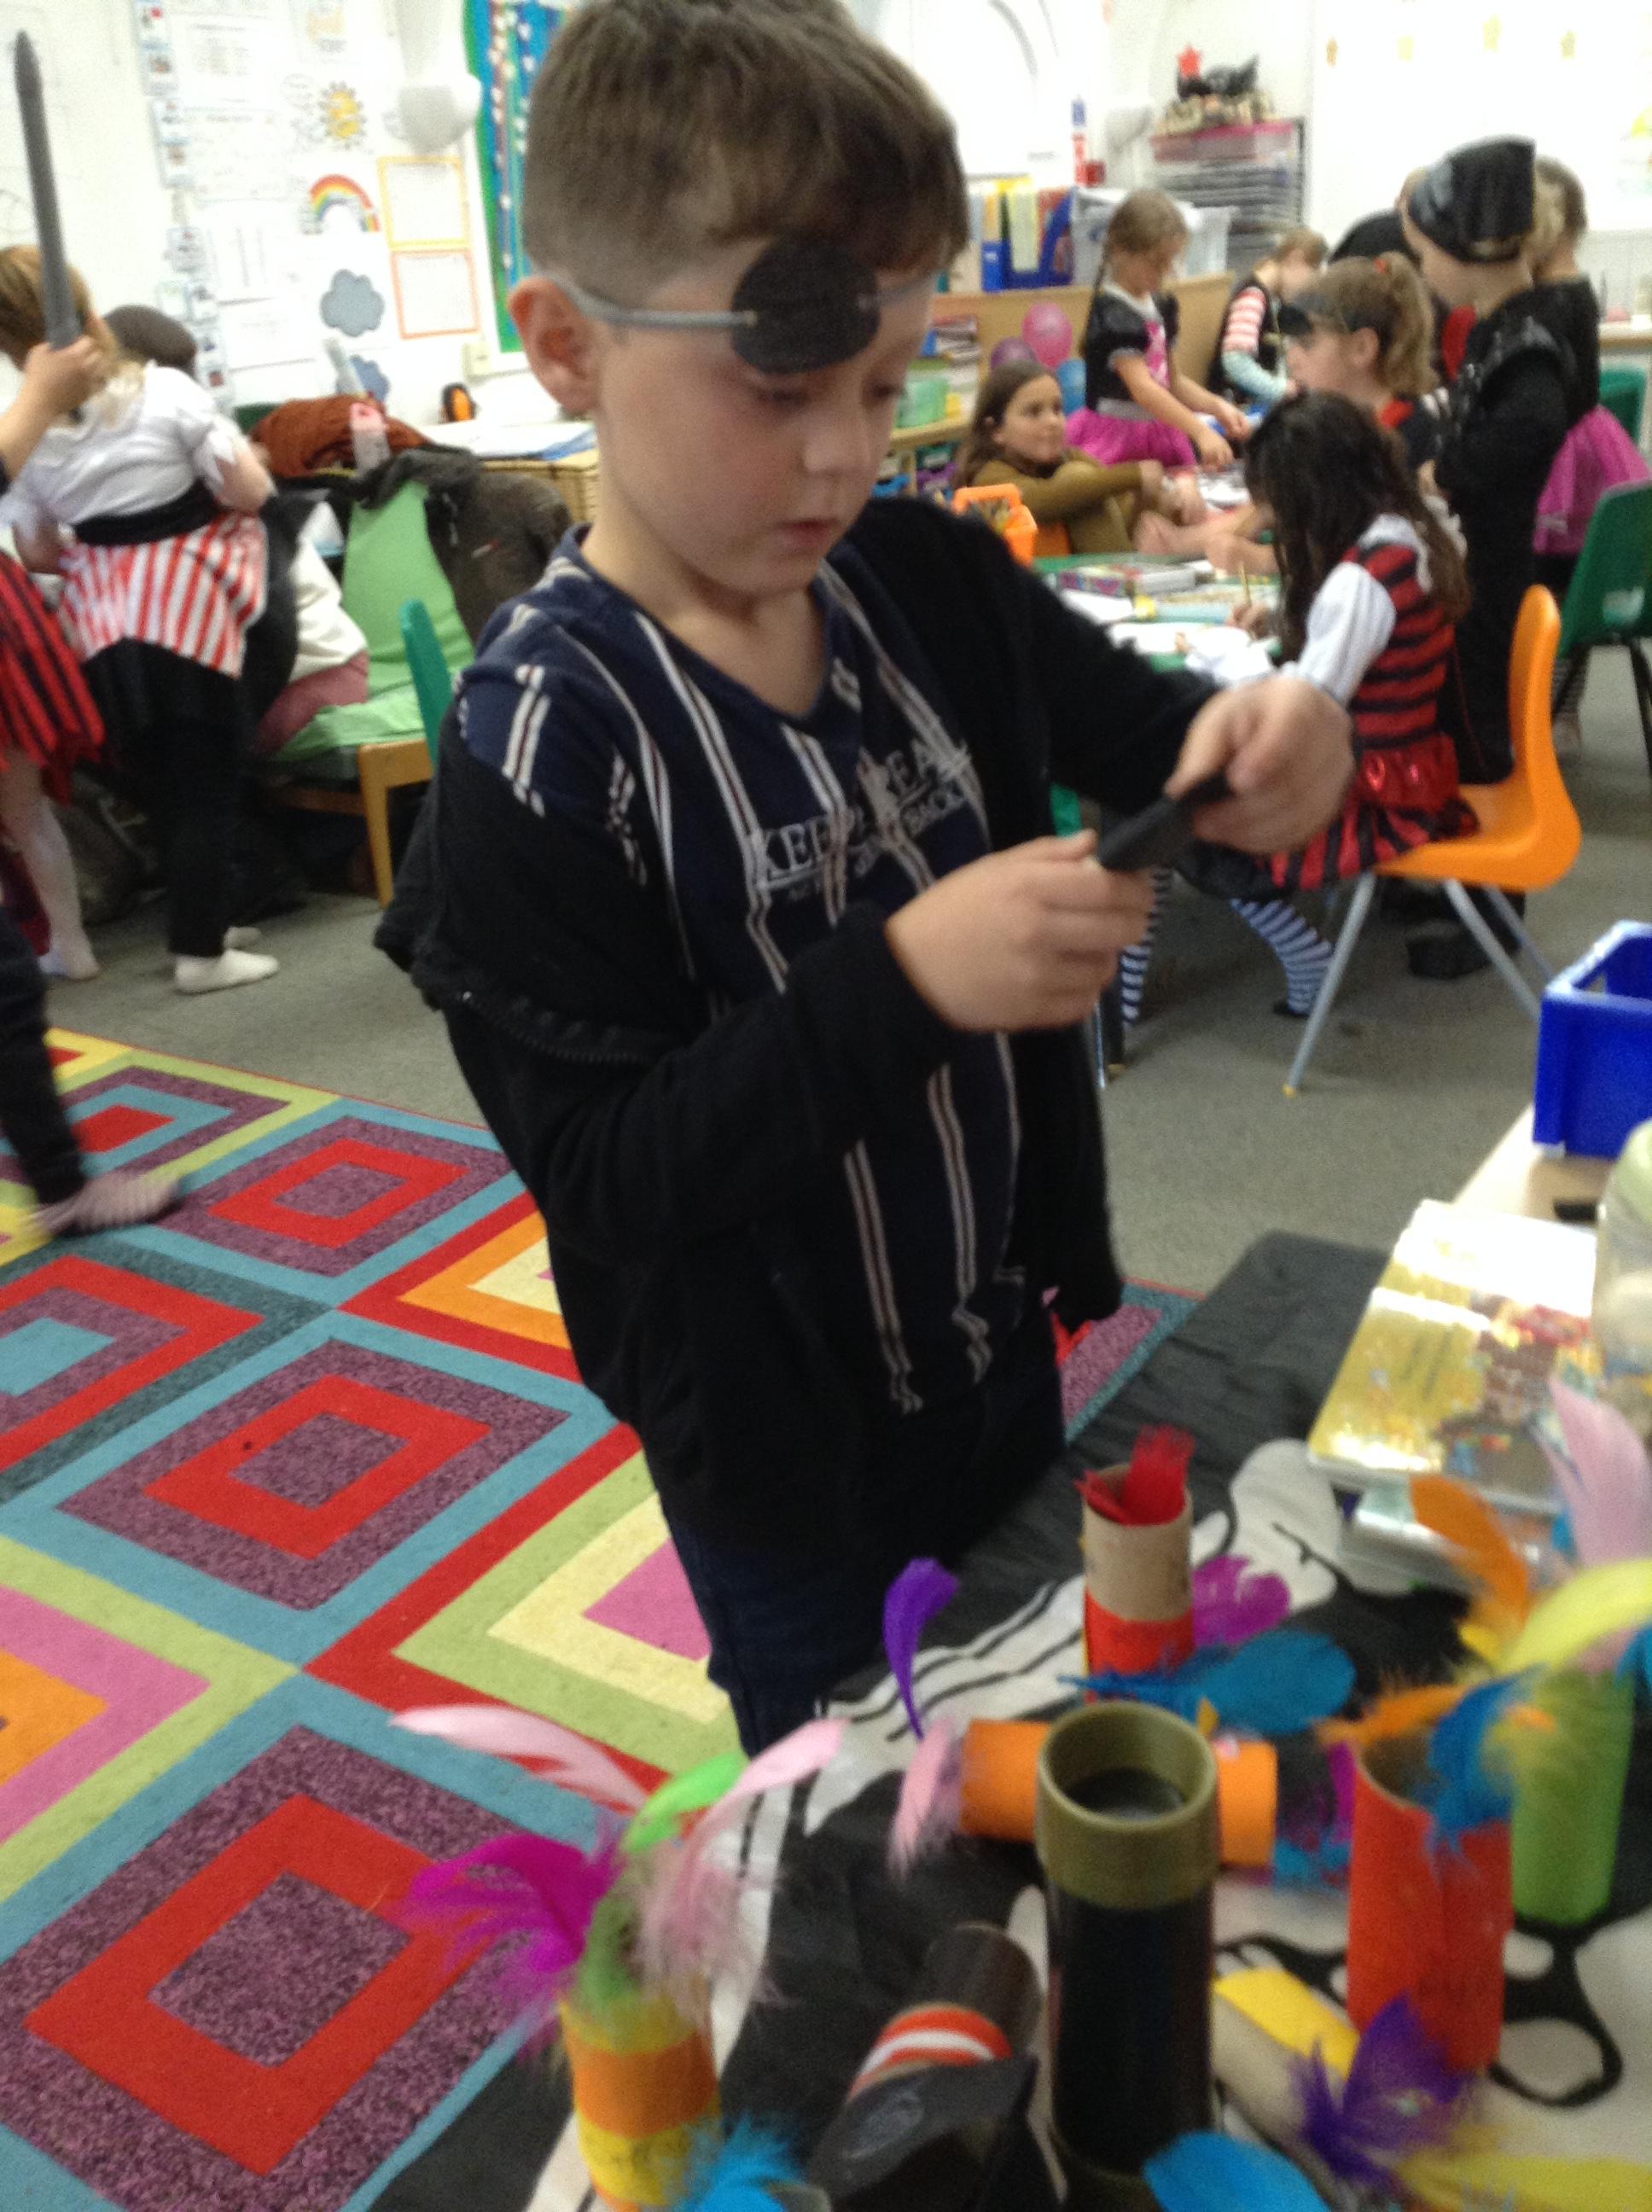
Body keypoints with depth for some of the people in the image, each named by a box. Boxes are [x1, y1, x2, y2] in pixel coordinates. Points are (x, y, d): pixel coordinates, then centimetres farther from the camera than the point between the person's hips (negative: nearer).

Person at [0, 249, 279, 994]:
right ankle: (201, 949, 6)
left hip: (104, 624, 4)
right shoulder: (168, 392, -9)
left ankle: (195, 923, 25)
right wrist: (238, 454, 11)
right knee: (204, 787, 3)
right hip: (190, 610, -4)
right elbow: (249, 494, -10)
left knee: (159, 787, 16)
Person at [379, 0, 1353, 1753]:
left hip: (999, 1336, 6)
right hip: (780, 1439, -5)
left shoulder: (934, 583, -7)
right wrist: (905, 981, -36)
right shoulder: (543, 736, -23)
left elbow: (1139, 732, 6)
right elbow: (600, 1166, -25)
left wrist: (1250, 746, -18)